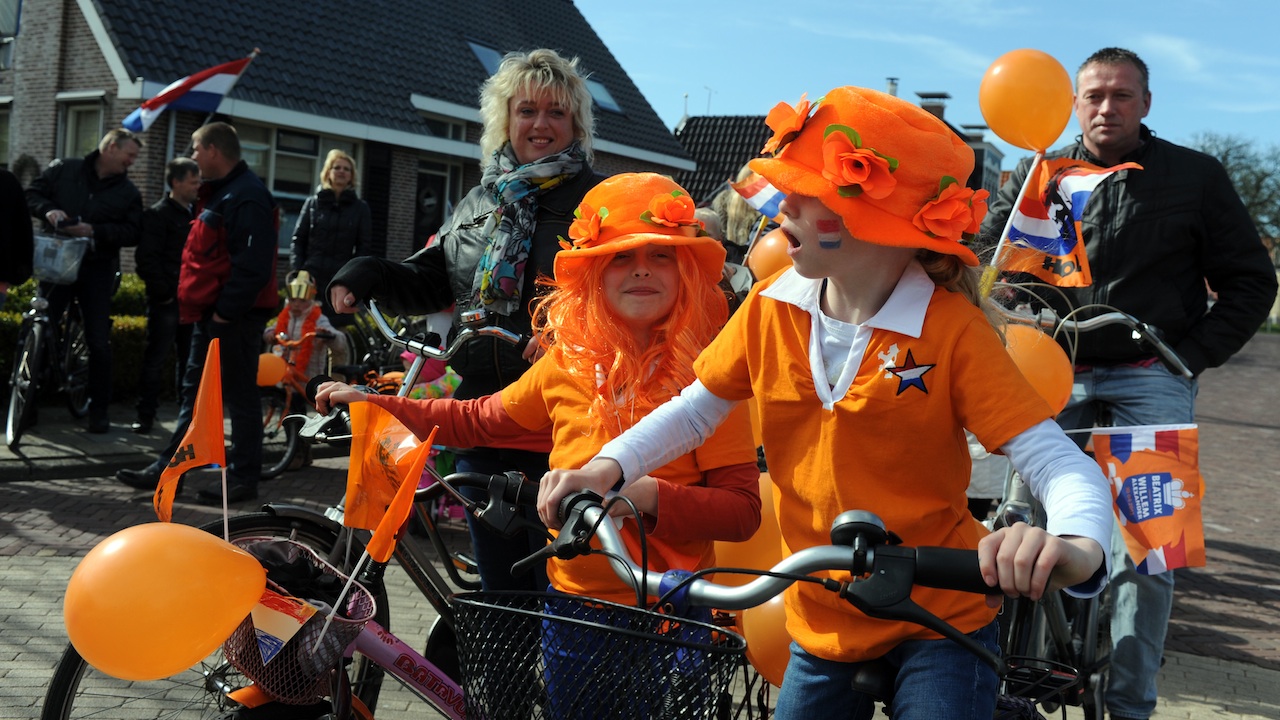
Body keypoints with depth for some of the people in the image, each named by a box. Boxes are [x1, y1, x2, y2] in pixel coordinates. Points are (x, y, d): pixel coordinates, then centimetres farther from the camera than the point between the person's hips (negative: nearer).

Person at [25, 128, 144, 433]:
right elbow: (31, 194, 5)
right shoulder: (63, 170, 4)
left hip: (97, 271, 0)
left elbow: (132, 233, -3)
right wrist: (48, 210, -15)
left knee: (99, 342, 0)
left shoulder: (128, 192, 5)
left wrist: (95, 231, -17)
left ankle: (99, 408, 10)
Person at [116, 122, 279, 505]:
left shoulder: (247, 197, -16)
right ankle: (168, 468, 23)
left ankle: (244, 477, 7)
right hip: (213, 314, 11)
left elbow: (253, 266, -24)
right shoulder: (220, 193, 17)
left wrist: (225, 312, -21)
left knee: (239, 395, -2)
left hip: (235, 317, -11)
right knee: (194, 392, 15)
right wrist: (204, 307, 16)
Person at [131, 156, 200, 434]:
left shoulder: (196, 215, 15)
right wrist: (164, 292, -14)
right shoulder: (157, 214, -5)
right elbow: (147, 259, -12)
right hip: (166, 300, -6)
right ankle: (145, 416, 5)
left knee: (189, 360, 10)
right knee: (155, 359, -1)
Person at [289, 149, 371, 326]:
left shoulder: (360, 208, 9)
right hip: (311, 277, 1)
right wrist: (297, 271, -4)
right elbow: (298, 240, 8)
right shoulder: (313, 203, 11)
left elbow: (363, 247, 5)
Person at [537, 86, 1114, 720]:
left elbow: (1058, 462, -25)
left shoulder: (951, 330, -19)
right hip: (821, 627, 4)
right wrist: (608, 466, -12)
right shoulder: (770, 311, -7)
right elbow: (697, 408, 4)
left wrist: (1079, 546, -47)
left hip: (939, 626, -3)